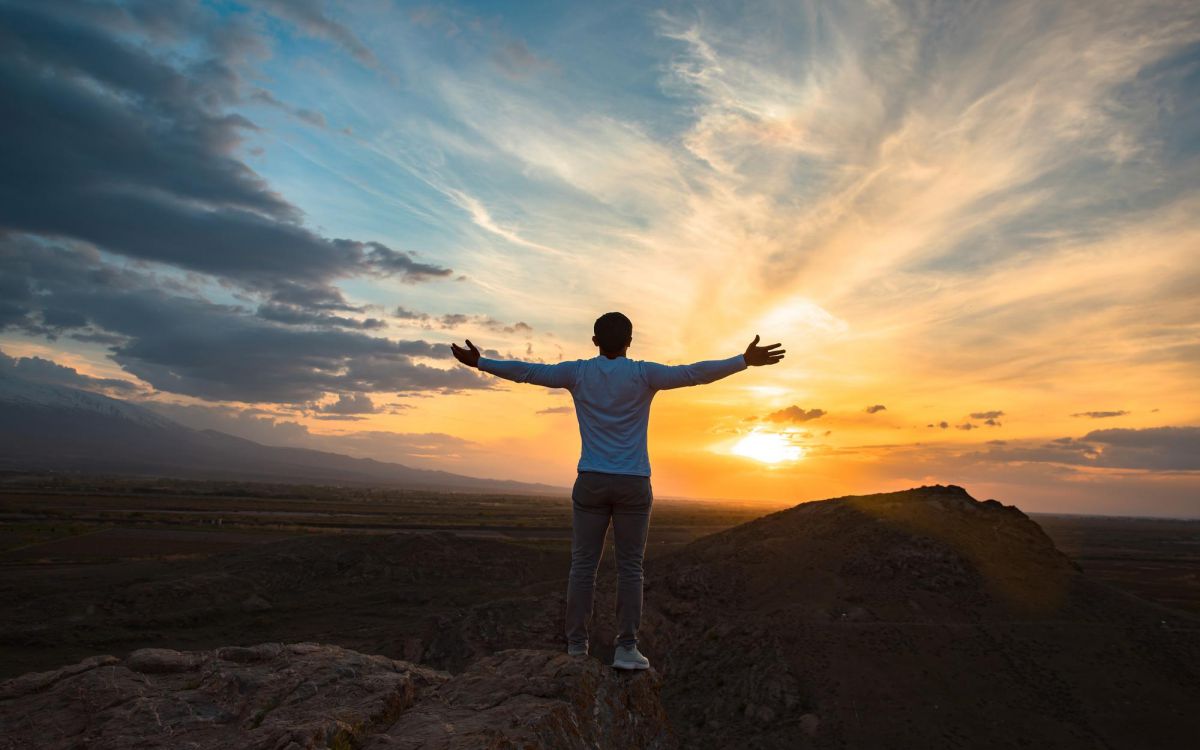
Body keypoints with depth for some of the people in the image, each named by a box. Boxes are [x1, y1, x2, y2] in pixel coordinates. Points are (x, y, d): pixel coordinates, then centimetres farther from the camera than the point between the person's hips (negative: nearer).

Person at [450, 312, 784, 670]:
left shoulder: (578, 373, 2)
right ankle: (626, 648, 4)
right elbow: (693, 373, -12)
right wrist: (745, 361, -9)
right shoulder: (643, 374, -4)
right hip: (633, 485, -1)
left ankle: (576, 646, 8)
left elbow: (525, 371, 4)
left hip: (591, 482, 2)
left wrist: (478, 362, 14)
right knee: (630, 567, 4)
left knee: (583, 564, 6)